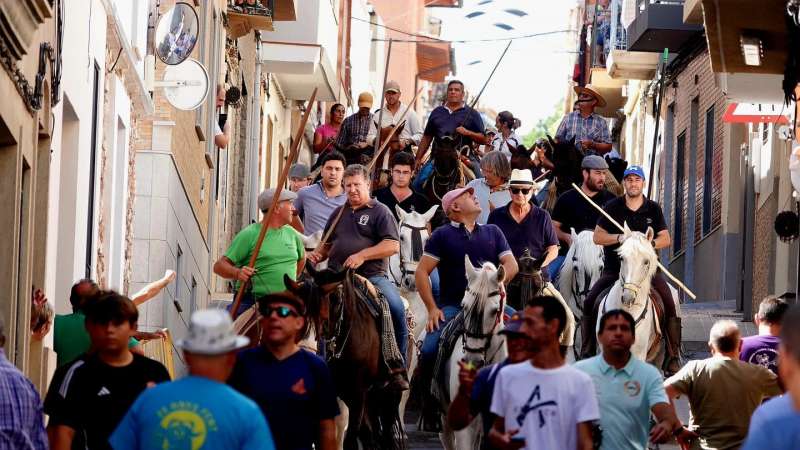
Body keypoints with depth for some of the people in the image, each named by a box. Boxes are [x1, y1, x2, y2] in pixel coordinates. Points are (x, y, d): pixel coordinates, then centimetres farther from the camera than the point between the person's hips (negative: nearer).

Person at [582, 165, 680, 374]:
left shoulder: (653, 209, 7)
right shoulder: (612, 207, 4)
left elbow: (666, 239, 6)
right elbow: (598, 237, 2)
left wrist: (650, 243, -15)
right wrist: (620, 238, -15)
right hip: (614, 268, 0)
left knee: (670, 305, -20)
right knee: (590, 302, -17)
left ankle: (674, 357, -14)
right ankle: (587, 353, -5)